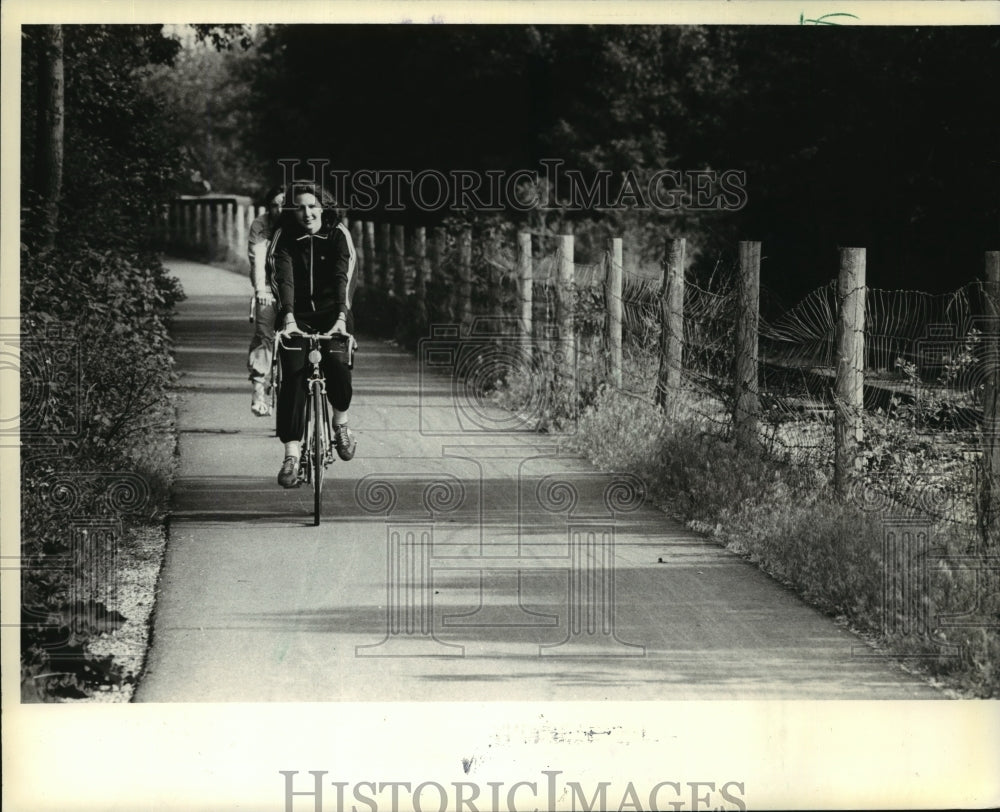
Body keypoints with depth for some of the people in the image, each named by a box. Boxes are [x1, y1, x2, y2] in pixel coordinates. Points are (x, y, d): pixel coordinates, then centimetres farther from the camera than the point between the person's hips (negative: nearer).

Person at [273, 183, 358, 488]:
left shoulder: (338, 234, -8)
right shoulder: (285, 238, -6)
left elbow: (344, 277, -21)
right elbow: (284, 279, -20)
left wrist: (341, 317, -36)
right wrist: (289, 318, -36)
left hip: (333, 313, -1)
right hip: (298, 316, 1)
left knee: (337, 368, -26)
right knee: (292, 376, -18)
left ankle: (340, 423, 4)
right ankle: (291, 453, -17)